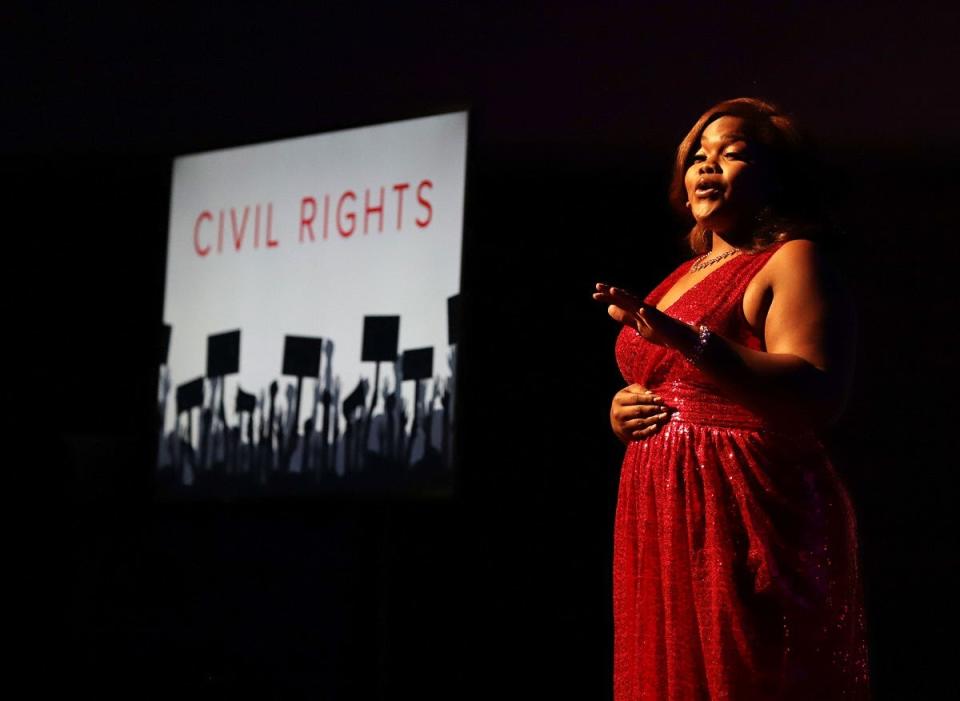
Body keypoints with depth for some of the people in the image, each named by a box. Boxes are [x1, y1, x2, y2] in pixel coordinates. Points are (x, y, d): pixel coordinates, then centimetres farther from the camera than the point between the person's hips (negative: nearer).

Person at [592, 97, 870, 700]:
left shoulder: (792, 262, -5)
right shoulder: (684, 277, 20)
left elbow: (817, 399, -21)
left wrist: (684, 337, -32)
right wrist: (621, 410, 7)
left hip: (746, 524, -8)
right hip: (662, 533, 8)